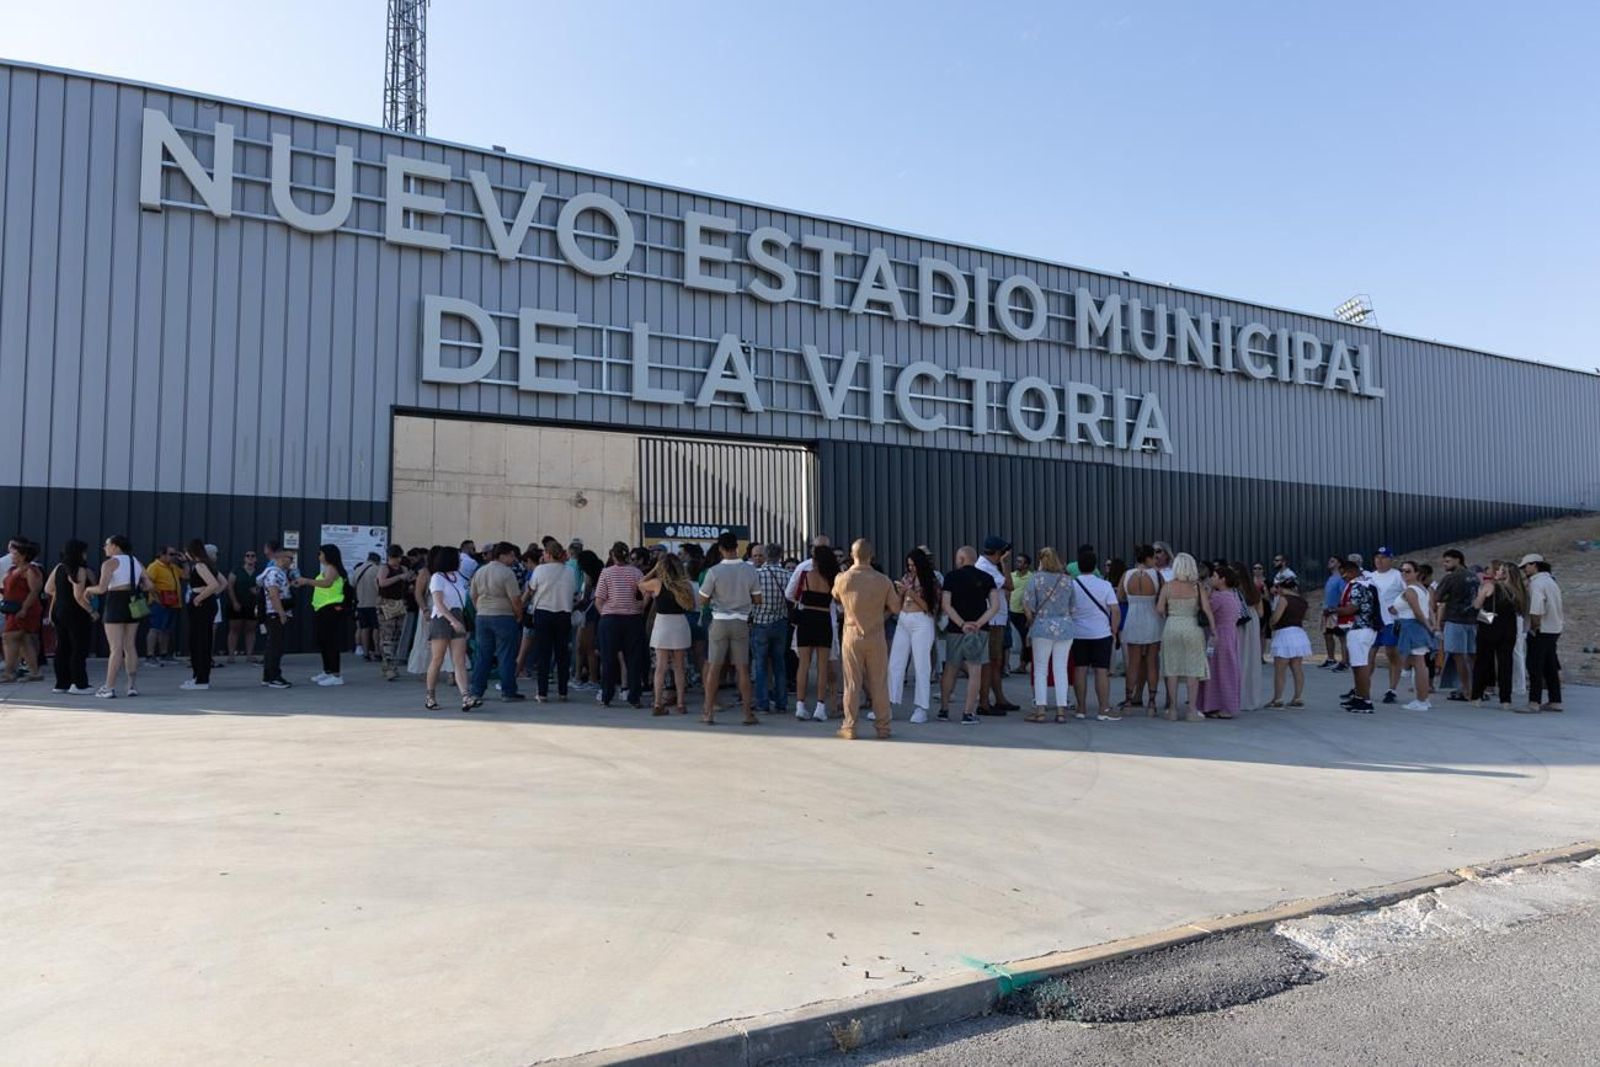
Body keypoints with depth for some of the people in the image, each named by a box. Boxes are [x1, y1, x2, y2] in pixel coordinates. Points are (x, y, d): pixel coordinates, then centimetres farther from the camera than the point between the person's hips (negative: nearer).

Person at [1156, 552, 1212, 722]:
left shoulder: (1167, 586, -3)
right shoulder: (1197, 587, -3)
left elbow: (1159, 609, -4)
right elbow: (1207, 610, -8)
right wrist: (1214, 630, -2)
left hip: (1171, 628, 1)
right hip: (1192, 629, -1)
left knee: (1172, 669, 7)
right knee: (1193, 669, 5)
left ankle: (1172, 708, 11)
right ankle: (1192, 709, 6)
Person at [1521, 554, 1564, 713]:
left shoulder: (1537, 583, -14)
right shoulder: (1550, 580, 15)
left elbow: (1536, 610, -24)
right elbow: (1555, 607, 16)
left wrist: (1534, 628, -13)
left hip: (1541, 631, -9)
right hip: (1554, 630, 9)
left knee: (1534, 667, -7)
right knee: (1550, 668, 13)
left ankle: (1534, 703, -8)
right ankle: (1555, 702, 17)